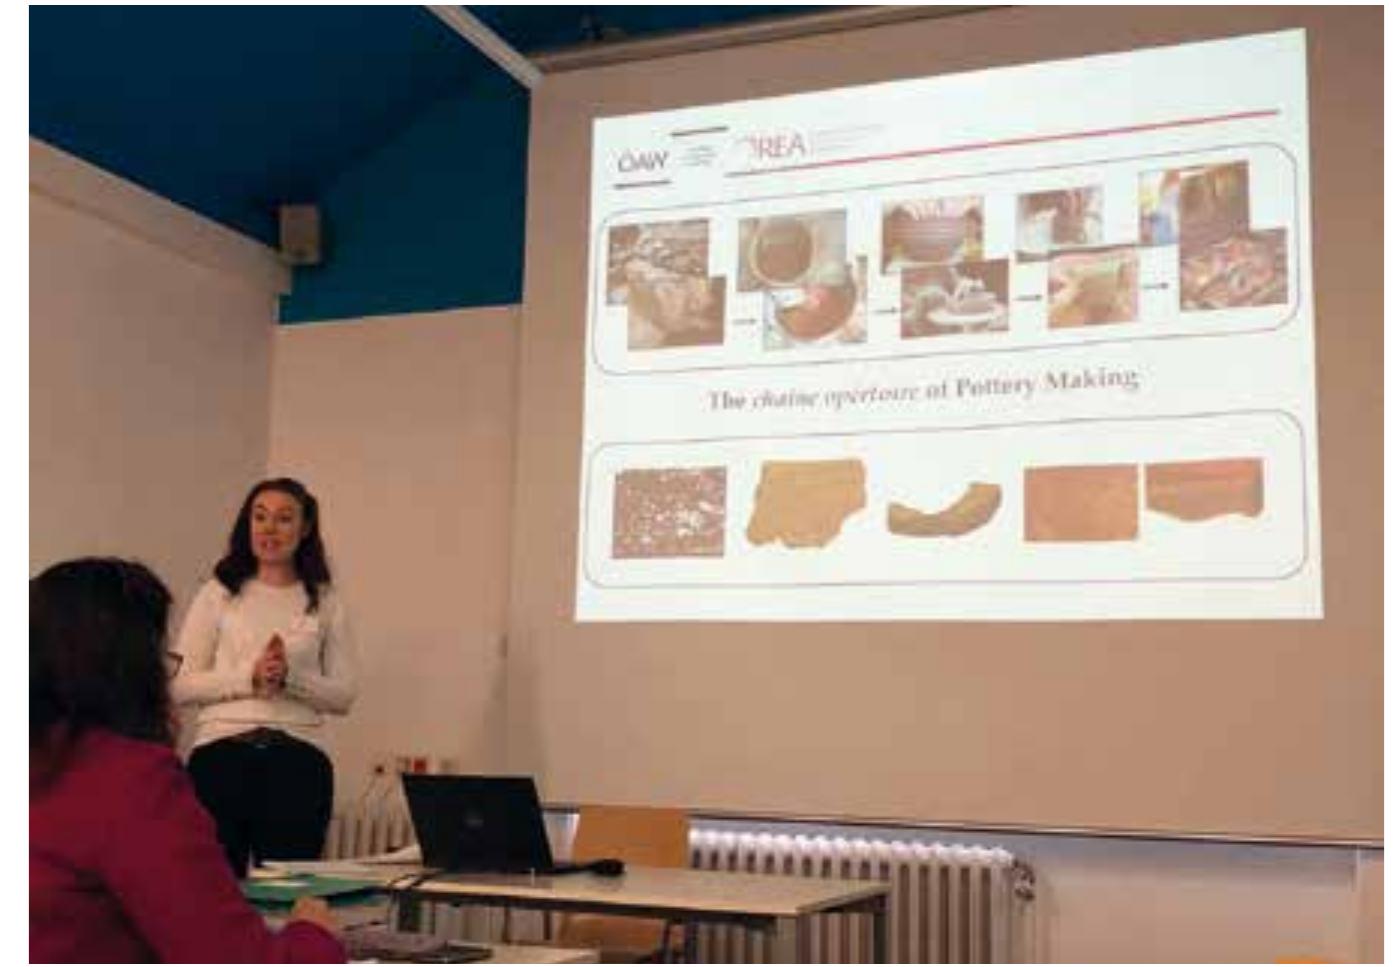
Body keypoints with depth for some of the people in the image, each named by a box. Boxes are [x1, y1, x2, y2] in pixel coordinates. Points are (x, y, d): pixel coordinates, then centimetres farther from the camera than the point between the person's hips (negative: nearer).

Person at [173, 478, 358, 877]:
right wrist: (249, 677, -12)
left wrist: (290, 678, -11)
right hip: (221, 751, 0)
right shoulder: (218, 594, 9)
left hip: (297, 758, 0)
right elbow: (180, 686, 2)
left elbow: (343, 695, 6)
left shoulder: (325, 603, 11)